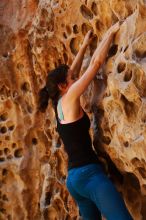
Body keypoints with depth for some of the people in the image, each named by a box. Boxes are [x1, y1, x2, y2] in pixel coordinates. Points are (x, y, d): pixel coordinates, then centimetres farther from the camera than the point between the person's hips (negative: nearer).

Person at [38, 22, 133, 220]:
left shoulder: (59, 104, 16)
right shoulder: (69, 99, -5)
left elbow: (72, 72, 30)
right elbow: (96, 63, -6)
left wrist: (84, 45, 35)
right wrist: (111, 33, 3)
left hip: (74, 177, 10)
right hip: (88, 173, -10)